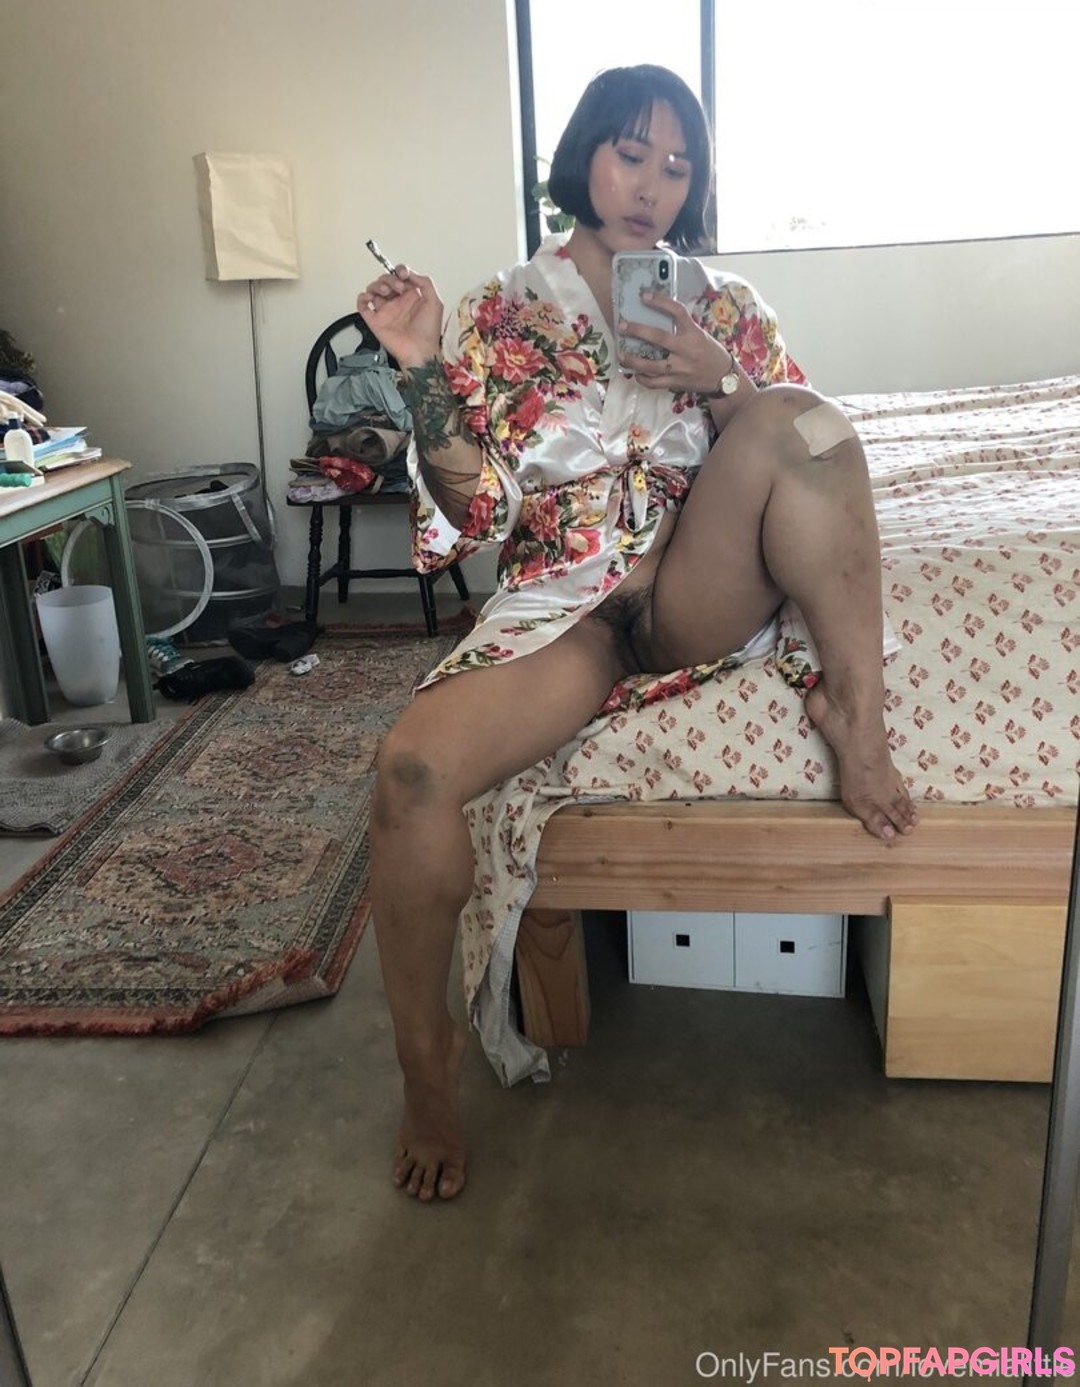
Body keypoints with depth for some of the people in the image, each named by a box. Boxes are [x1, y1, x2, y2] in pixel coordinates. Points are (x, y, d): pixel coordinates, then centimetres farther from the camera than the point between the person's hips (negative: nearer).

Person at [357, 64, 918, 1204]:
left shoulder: (724, 305, 13)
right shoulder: (505, 311, 7)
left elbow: (803, 454, 9)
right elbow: (475, 511, 1)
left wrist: (723, 384, -9)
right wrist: (425, 375, -13)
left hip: (697, 596, 2)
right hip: (563, 601, -1)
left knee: (798, 419, -25)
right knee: (412, 767, -29)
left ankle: (853, 704, -18)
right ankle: (427, 1071, -8)